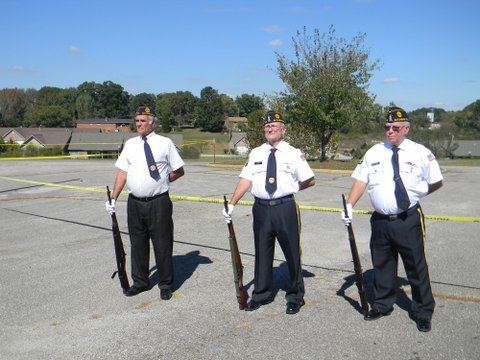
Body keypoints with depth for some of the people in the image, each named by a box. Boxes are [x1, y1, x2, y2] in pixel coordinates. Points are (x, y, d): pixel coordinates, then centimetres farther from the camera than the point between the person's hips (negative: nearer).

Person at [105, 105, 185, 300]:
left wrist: (163, 180, -2)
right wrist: (113, 198, 1)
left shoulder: (165, 143, -1)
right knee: (137, 244, 15)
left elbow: (179, 171, 5)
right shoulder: (130, 144, 9)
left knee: (162, 244, 4)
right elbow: (122, 172, 7)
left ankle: (165, 285, 21)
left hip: (158, 202, -4)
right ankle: (140, 282, 32)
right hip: (135, 202, 4)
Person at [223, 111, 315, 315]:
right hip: (261, 208, 2)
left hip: (285, 208, -2)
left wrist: (291, 188, 3)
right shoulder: (256, 153, 7)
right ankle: (261, 294, 32)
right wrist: (231, 204, -9)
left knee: (292, 253, 9)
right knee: (262, 253, 13)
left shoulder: (293, 153, 1)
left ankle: (295, 296, 29)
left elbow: (310, 180, 5)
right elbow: (245, 180, 0)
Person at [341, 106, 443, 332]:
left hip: (409, 220, -3)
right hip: (380, 221, 3)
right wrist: (349, 206, -10)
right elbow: (360, 181, 1)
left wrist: (416, 193, 5)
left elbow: (437, 182, 6)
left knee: (416, 266, 6)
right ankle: (382, 305, 36)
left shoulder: (420, 153, -2)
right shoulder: (373, 153, 5)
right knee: (381, 265, 16)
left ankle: (423, 312, 25)